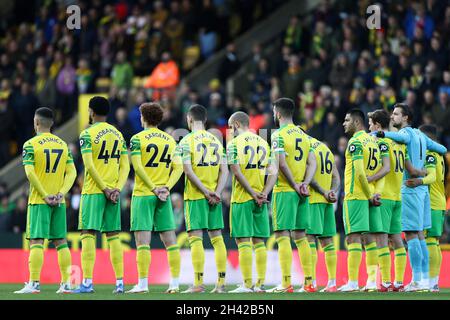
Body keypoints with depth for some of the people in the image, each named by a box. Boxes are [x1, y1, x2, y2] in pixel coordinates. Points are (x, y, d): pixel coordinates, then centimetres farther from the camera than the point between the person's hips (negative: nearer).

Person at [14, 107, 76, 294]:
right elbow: (72, 173, 4)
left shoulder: (31, 144, -6)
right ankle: (66, 283, 7)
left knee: (36, 241, -5)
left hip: (39, 201, -5)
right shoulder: (63, 144, 9)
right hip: (59, 201, 5)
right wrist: (61, 193, -3)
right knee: (60, 241, 9)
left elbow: (30, 173, -15)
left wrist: (45, 195, -12)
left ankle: (34, 284, -9)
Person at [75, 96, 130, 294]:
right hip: (114, 192, 5)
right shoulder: (118, 134, 12)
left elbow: (89, 165, -14)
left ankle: (87, 281, -11)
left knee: (88, 234, -4)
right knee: (113, 236, 8)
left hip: (93, 191, -5)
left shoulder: (87, 134, -6)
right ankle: (119, 282, 5)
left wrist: (105, 189, -12)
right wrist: (117, 189, -1)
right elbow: (125, 166, 7)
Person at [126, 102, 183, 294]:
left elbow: (137, 166, -13)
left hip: (143, 195, -4)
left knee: (142, 240, -5)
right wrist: (166, 188, -2)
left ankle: (143, 283, -10)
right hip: (163, 197, 4)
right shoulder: (170, 140, 11)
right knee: (170, 240, 5)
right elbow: (178, 168, 5)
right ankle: (174, 283, 3)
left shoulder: (138, 139, -3)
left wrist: (153, 188, -12)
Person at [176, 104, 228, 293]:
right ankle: (221, 283, 5)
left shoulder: (187, 141, -4)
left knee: (195, 238, -4)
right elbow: (224, 170, 5)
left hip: (195, 196, -5)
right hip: (215, 197, 5)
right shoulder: (216, 141, 11)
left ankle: (198, 283, -9)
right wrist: (217, 193, -3)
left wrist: (205, 192, -13)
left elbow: (188, 170, -14)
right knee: (217, 237, 7)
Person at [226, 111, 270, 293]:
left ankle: (247, 284, -8)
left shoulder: (234, 143, -5)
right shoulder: (263, 143, 12)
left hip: (242, 197, -5)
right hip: (261, 199, 5)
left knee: (243, 240, -4)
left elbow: (237, 172, -14)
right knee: (258, 241, 9)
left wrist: (254, 194, -13)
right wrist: (263, 193, 1)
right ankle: (261, 284, 7)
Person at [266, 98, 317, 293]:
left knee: (283, 236, -6)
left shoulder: (279, 135, -7)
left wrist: (295, 185, -12)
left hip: (284, 191, -7)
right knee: (300, 237, 12)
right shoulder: (304, 135, 14)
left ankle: (286, 284, -11)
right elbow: (312, 164, 8)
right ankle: (308, 282, 10)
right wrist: (304, 184, -3)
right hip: (302, 194, 7)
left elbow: (281, 163, -17)